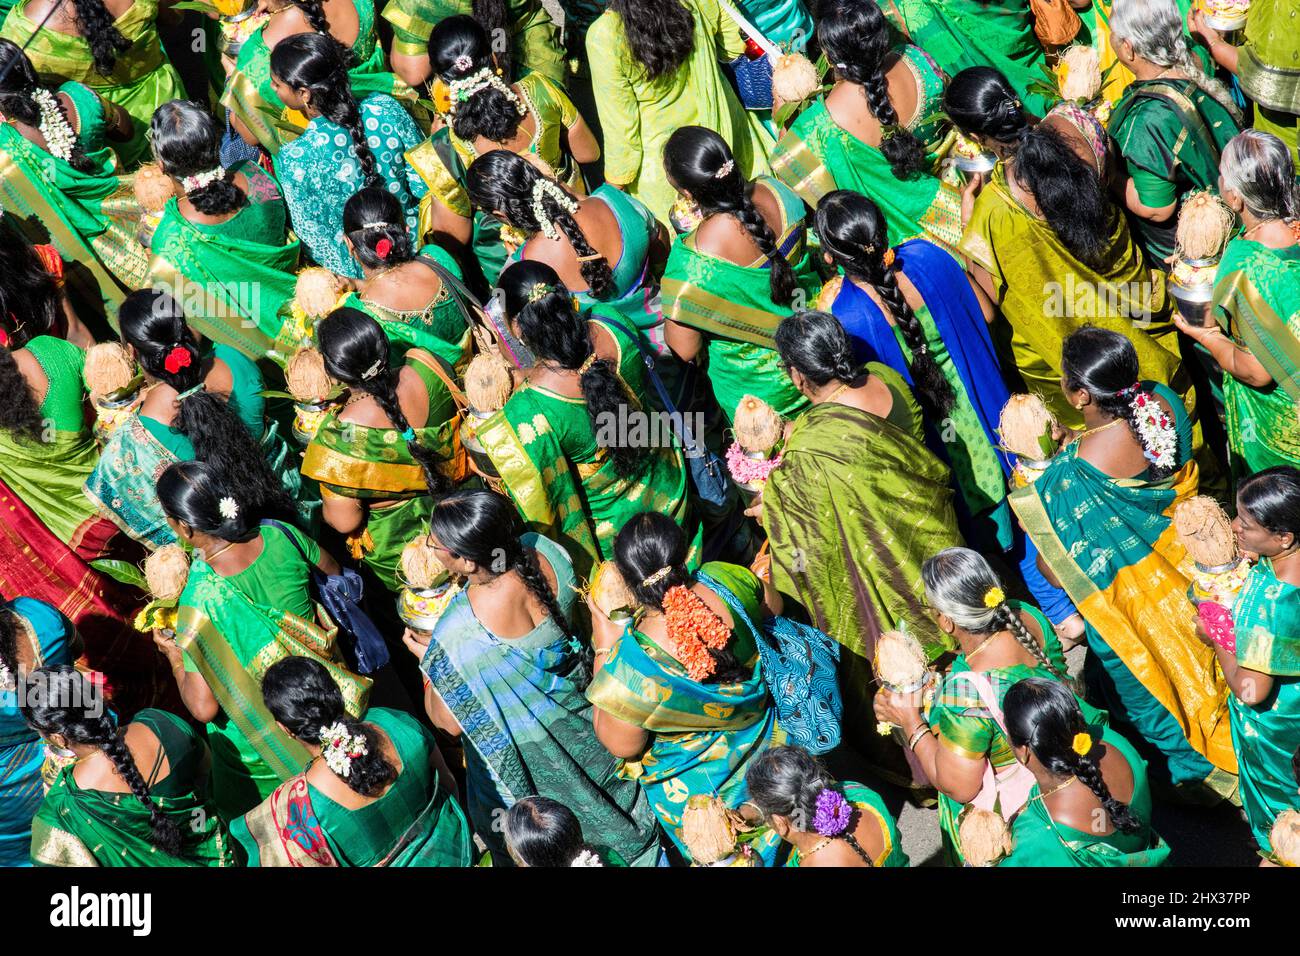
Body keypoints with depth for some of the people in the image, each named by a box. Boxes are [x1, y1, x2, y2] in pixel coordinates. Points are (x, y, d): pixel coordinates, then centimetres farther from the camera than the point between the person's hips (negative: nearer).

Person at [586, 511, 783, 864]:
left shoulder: (632, 664, -42)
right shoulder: (728, 580, -29)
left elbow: (621, 746, -22)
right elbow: (773, 607, -3)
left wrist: (603, 650, -21)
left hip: (697, 786, -3)